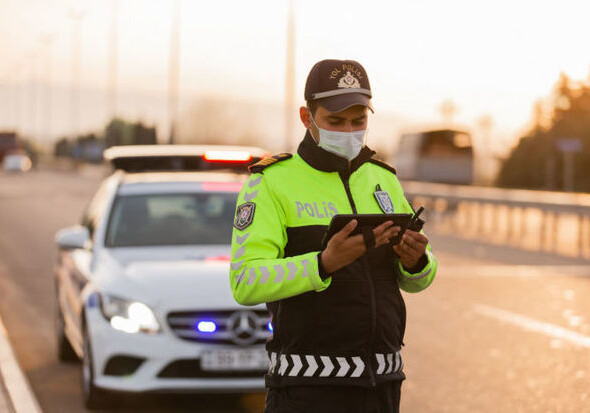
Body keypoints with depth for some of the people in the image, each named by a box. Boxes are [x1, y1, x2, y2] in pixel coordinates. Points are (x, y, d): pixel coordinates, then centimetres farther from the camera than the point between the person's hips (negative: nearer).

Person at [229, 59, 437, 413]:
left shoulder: (383, 180, 12)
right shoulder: (271, 183, -6)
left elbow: (415, 279, 15)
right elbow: (245, 282, -18)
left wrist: (416, 260, -10)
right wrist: (325, 263, -32)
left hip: (381, 383, 6)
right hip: (307, 384, -6)